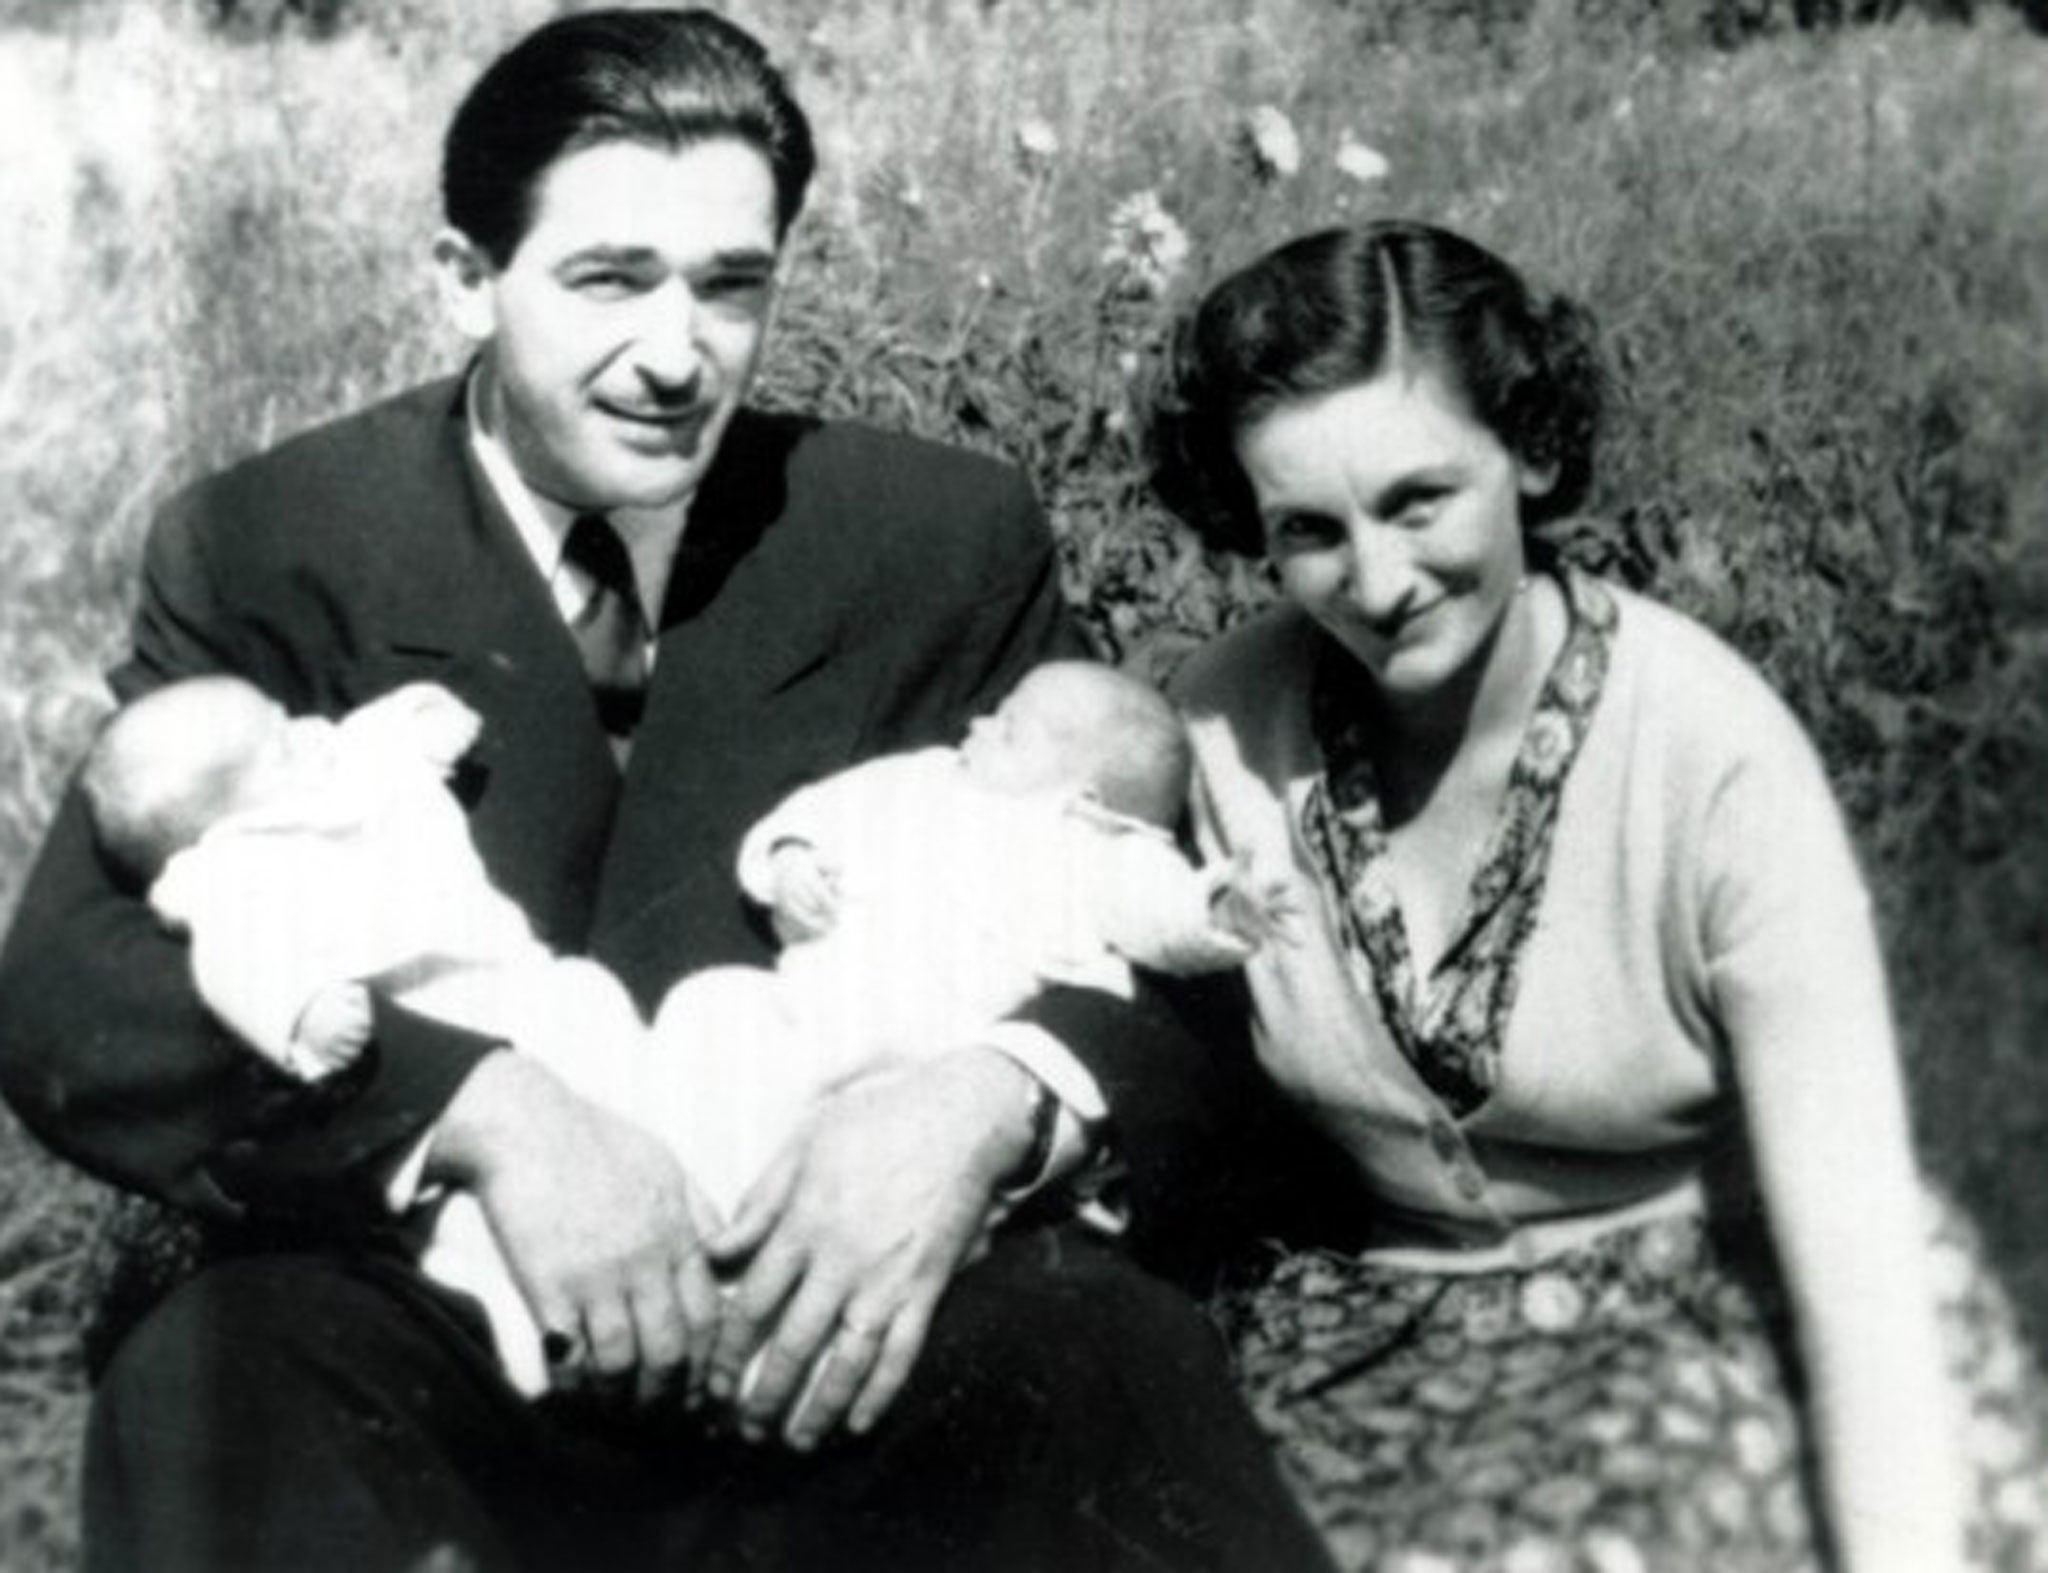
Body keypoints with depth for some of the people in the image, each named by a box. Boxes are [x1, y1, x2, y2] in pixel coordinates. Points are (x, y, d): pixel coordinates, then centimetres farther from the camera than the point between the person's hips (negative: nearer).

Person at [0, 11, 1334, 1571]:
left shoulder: (948, 538, 2)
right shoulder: (264, 551, 0)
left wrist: (995, 1101, -21)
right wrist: (485, 1109, -25)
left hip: (849, 1326, 0)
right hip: (432, 1327, 0)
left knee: (1116, 1358, -30)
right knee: (207, 1384, -32)